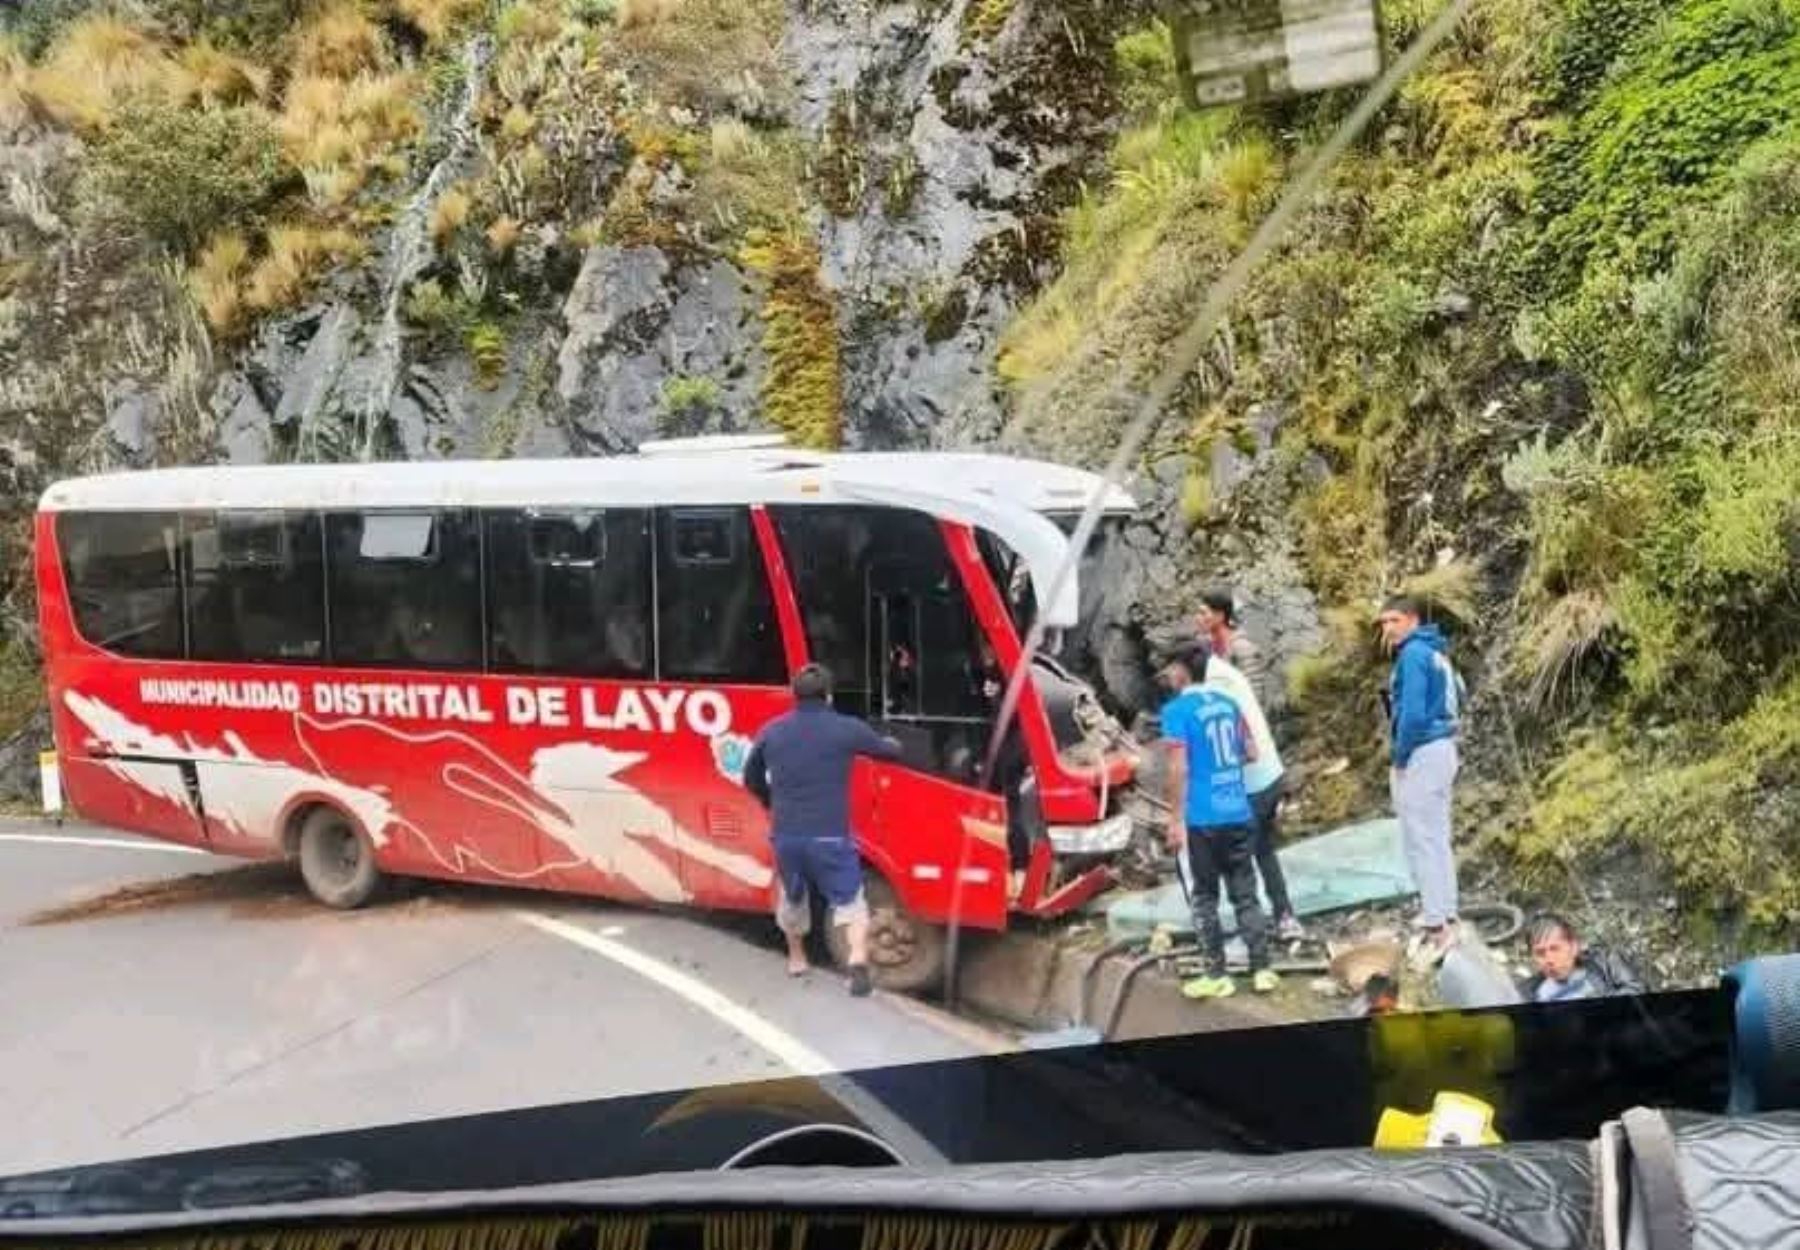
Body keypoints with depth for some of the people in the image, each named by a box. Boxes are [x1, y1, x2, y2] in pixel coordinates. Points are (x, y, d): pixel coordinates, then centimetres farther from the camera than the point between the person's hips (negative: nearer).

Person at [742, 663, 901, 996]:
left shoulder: (771, 731, 4)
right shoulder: (846, 729, -6)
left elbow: (751, 778, 19)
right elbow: (891, 751, 10)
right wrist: (891, 744, 35)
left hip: (785, 834, 4)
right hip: (829, 835, -3)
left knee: (792, 896, 26)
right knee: (850, 900, 7)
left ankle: (796, 957, 40)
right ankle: (859, 964, -10)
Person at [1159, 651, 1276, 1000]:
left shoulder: (1177, 711, -10)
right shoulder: (1228, 703, 9)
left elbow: (1179, 770, -14)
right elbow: (1251, 753, 15)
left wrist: (1175, 820, -10)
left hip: (1204, 818, -6)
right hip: (1239, 814, 6)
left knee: (1204, 898, 5)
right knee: (1245, 895, 11)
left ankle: (1217, 976, 7)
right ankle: (1262, 970, 11)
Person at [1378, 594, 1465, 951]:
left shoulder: (1413, 654, -16)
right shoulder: (1434, 651, 14)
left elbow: (1413, 713, -23)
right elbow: (1456, 697, 19)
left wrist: (1399, 756, -12)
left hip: (1421, 753, -10)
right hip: (1443, 748, 10)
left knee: (1422, 841, -5)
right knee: (1437, 838, 16)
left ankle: (1436, 925, -4)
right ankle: (1445, 915, 23)